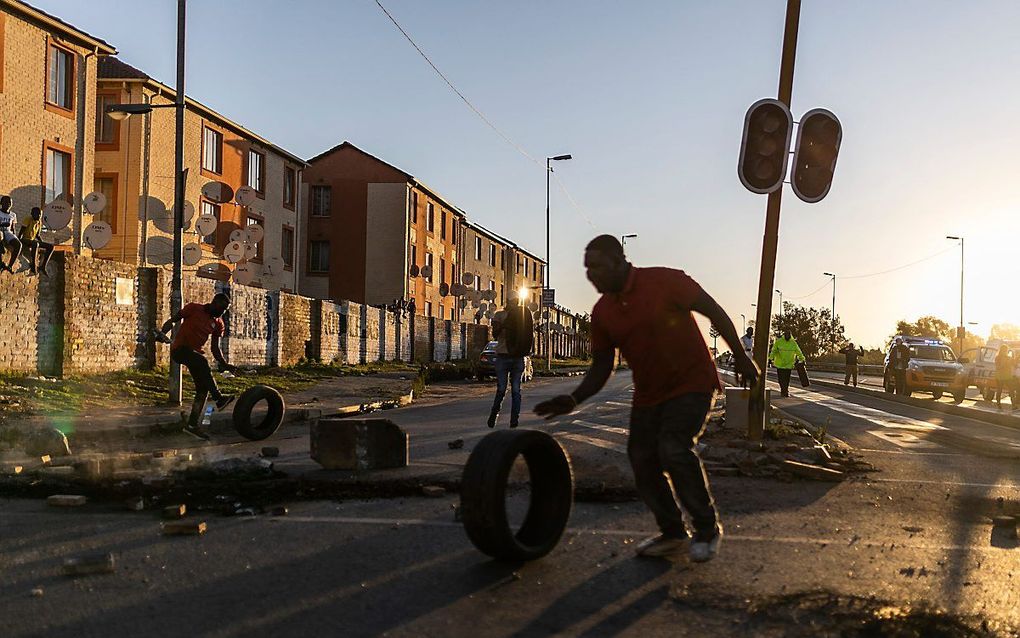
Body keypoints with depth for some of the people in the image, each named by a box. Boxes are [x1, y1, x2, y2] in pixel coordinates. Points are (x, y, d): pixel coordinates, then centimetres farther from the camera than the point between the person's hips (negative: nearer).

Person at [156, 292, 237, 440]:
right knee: (203, 362, -35)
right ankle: (219, 398, -36)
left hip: (196, 353, 7)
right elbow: (172, 320, -3)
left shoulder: (218, 324, 8)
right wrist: (162, 332, -22)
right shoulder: (194, 309, -6)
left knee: (203, 389, -1)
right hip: (179, 349, -7)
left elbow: (215, 348, 10)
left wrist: (224, 364, -5)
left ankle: (192, 424, 5)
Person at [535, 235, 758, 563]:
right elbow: (601, 367, 3)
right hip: (649, 392, 6)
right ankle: (672, 533, 22)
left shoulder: (666, 281, -19)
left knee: (675, 449, -22)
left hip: (691, 382, -6)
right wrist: (574, 399, -13)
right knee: (642, 460, 2)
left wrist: (741, 359, -6)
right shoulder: (602, 312, -2)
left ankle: (707, 528, -1)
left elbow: (714, 311, -10)